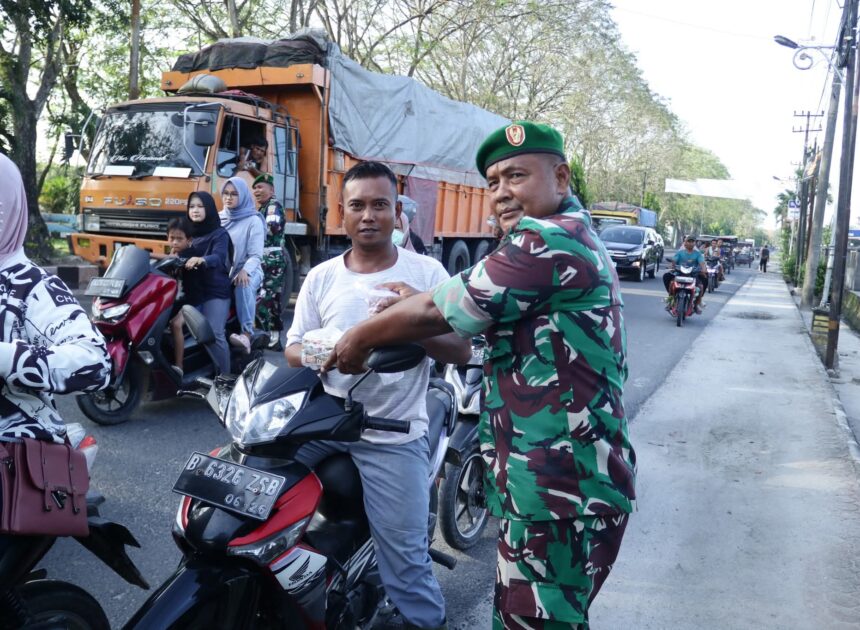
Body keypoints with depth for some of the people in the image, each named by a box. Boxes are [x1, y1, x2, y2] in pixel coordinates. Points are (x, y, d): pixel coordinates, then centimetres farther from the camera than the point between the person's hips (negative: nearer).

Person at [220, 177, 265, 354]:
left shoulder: (253, 221, 0)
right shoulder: (218, 218, 16)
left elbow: (256, 255, -9)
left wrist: (244, 271, -28)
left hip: (247, 270, -4)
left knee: (244, 285, -37)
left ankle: (247, 333, -43)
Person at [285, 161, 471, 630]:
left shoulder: (426, 273, -2)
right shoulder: (321, 278, 6)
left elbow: (461, 352, -6)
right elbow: (293, 350, 7)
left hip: (394, 436, -3)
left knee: (405, 557, -4)